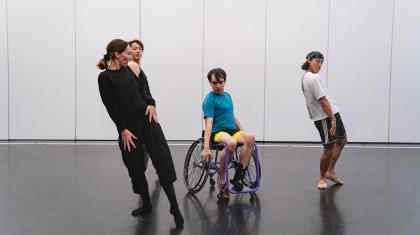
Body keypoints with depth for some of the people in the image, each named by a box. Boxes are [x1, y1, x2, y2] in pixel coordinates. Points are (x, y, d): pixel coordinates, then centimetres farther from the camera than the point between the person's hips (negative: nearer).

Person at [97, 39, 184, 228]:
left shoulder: (128, 70, 9)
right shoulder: (105, 77, -8)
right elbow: (111, 106, -12)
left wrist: (151, 104, -3)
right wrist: (123, 129, -15)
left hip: (147, 119, 4)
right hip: (129, 126, -4)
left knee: (163, 161, -5)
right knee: (136, 168, 7)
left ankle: (174, 207, -1)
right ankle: (146, 205, 27)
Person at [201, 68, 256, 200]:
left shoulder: (227, 96, 16)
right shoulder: (209, 99, -7)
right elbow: (209, 123, -17)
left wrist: (242, 132, 28)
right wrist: (206, 147, -26)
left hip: (232, 130, 6)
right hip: (217, 133, -6)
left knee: (250, 137, -26)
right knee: (231, 142, -40)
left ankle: (238, 177, -20)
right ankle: (223, 183, -23)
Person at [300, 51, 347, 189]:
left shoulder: (305, 77, 14)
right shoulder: (314, 78, -18)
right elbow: (323, 101, -21)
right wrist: (332, 119, -18)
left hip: (333, 113, 11)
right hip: (326, 117, -11)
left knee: (342, 141, 21)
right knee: (329, 149, -2)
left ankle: (330, 171, 27)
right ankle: (322, 178, 15)